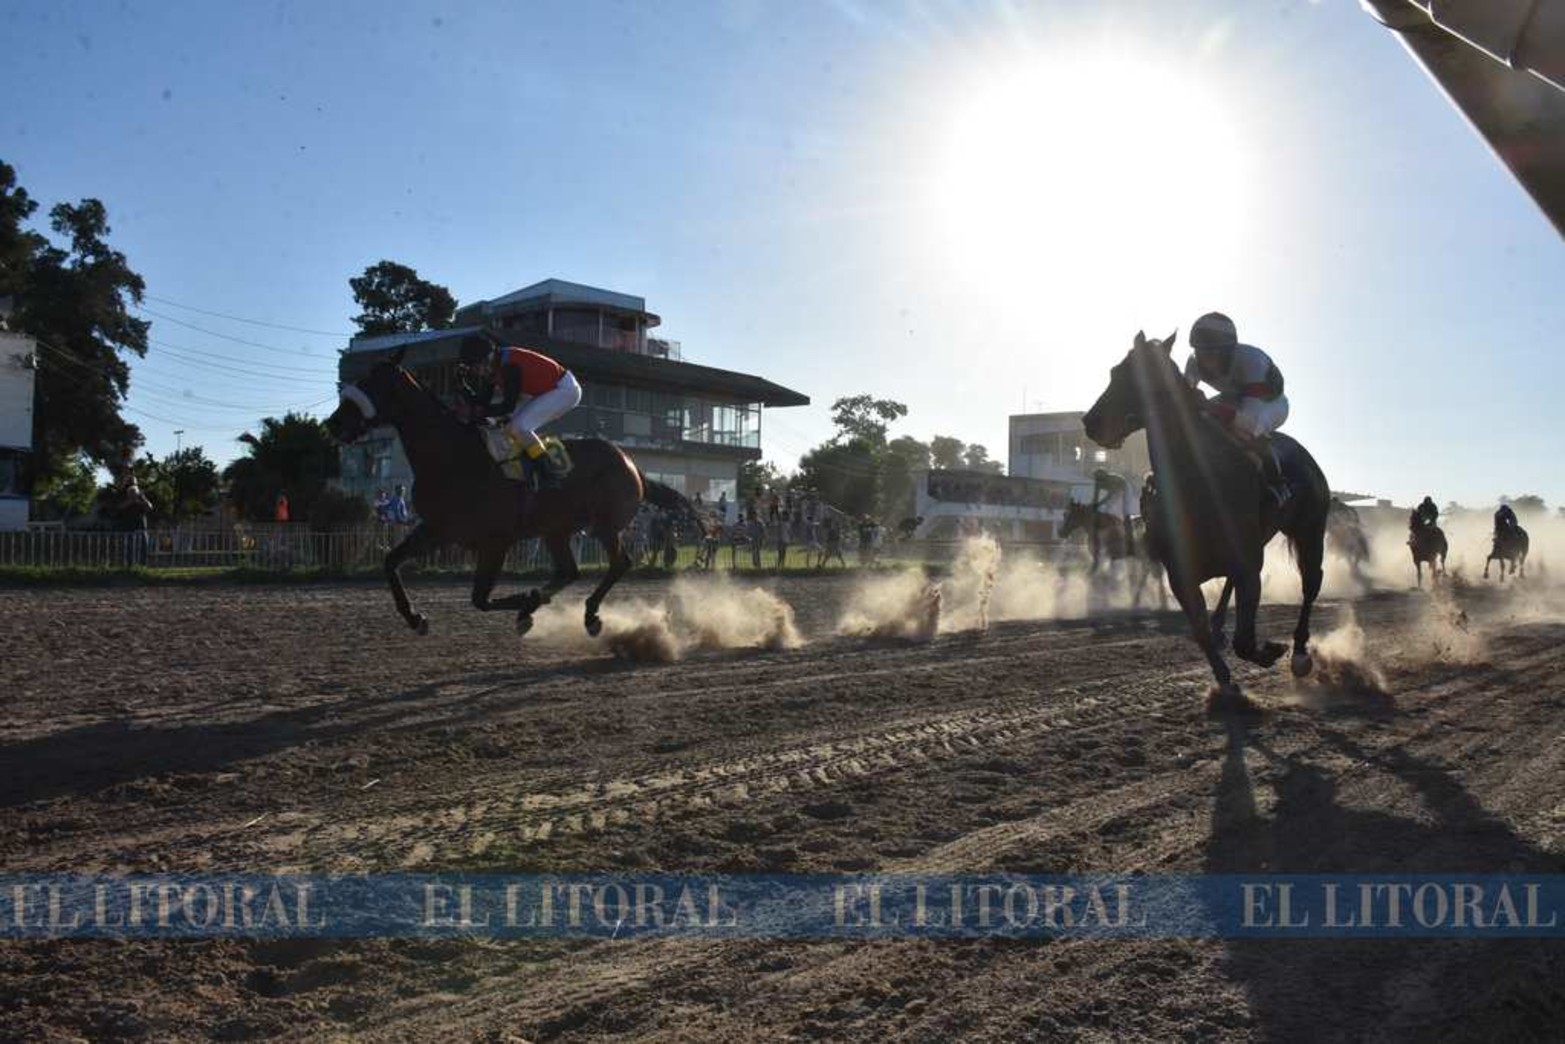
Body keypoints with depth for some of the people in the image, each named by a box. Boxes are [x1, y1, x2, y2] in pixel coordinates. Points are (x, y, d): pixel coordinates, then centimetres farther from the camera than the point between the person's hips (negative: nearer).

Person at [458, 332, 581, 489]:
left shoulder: (509, 366, -26)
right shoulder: (494, 367, 3)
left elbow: (509, 406, -23)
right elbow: (483, 401, 5)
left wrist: (483, 412, -17)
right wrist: (463, 386, -8)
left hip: (565, 390, -11)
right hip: (549, 391, 11)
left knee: (518, 428, -19)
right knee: (510, 427, 7)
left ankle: (551, 469, -10)